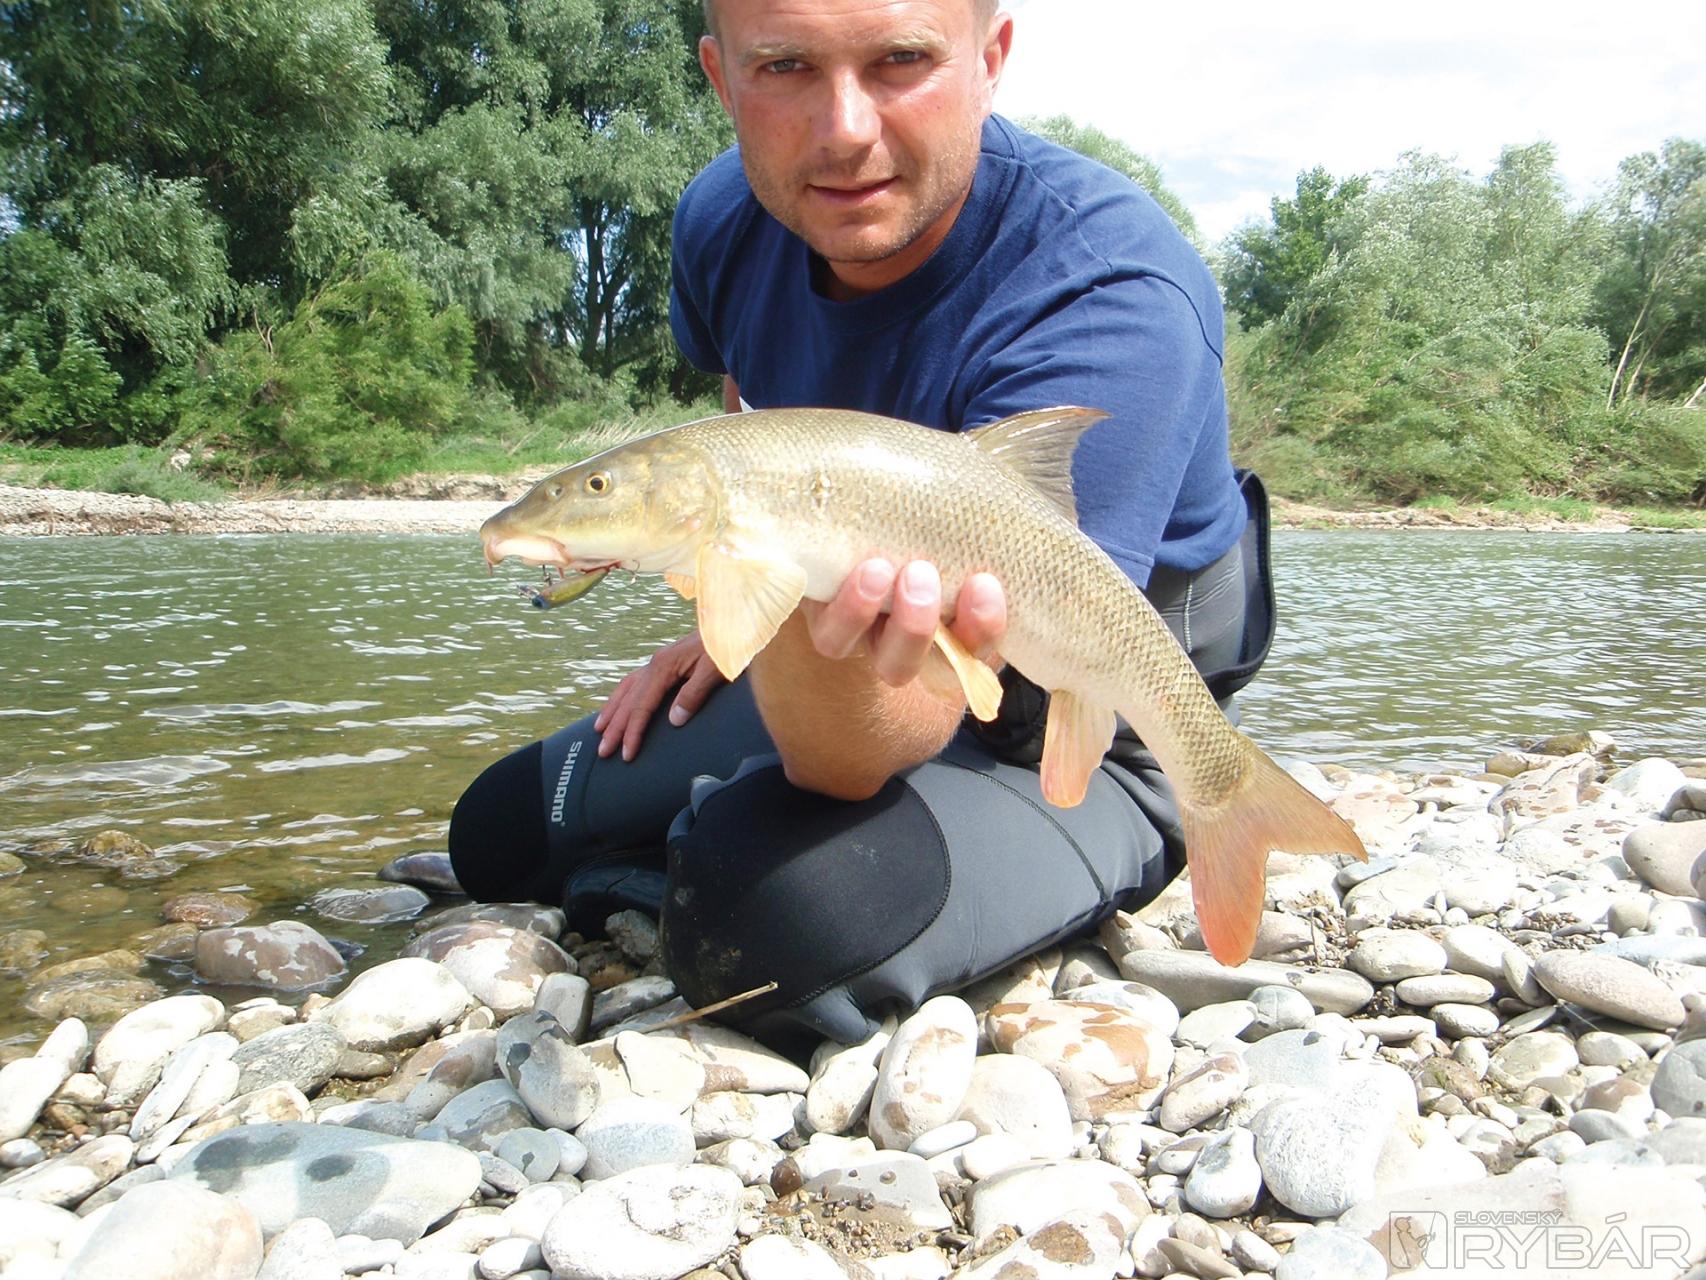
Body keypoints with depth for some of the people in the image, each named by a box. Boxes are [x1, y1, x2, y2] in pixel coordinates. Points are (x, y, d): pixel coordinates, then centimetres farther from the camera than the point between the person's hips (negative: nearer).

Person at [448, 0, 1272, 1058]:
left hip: (1078, 751, -6)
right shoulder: (728, 219, -10)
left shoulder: (1108, 299, -33)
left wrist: (812, 650, -60)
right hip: (819, 694, 7)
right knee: (501, 831, 10)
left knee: (779, 906, -37)